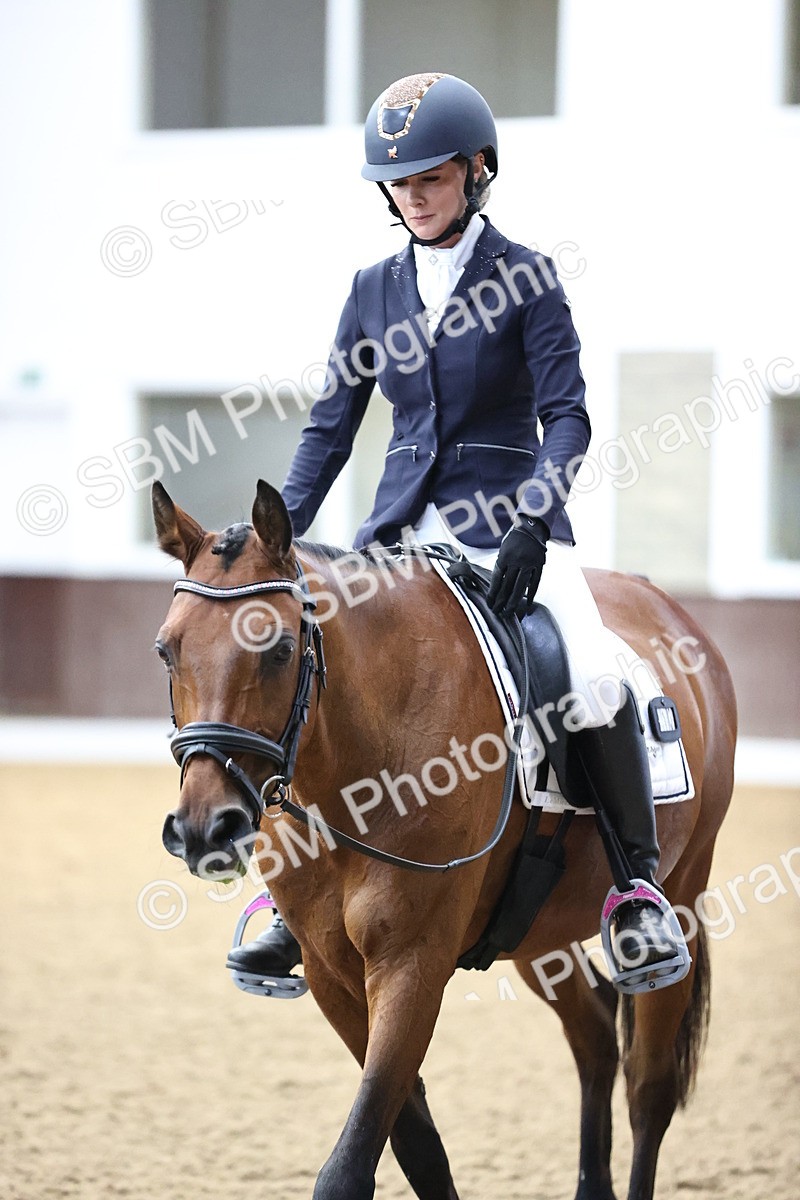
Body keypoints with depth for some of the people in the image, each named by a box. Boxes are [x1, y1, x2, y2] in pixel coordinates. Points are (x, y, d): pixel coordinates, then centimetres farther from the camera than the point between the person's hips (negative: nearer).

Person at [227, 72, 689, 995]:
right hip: (403, 528, 4)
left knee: (592, 676, -27)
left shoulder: (524, 278, -2)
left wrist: (531, 523, -25)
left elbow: (566, 417, -8)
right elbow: (330, 429, 12)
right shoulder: (376, 290, 10)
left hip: (509, 517, -4)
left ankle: (639, 886, -12)